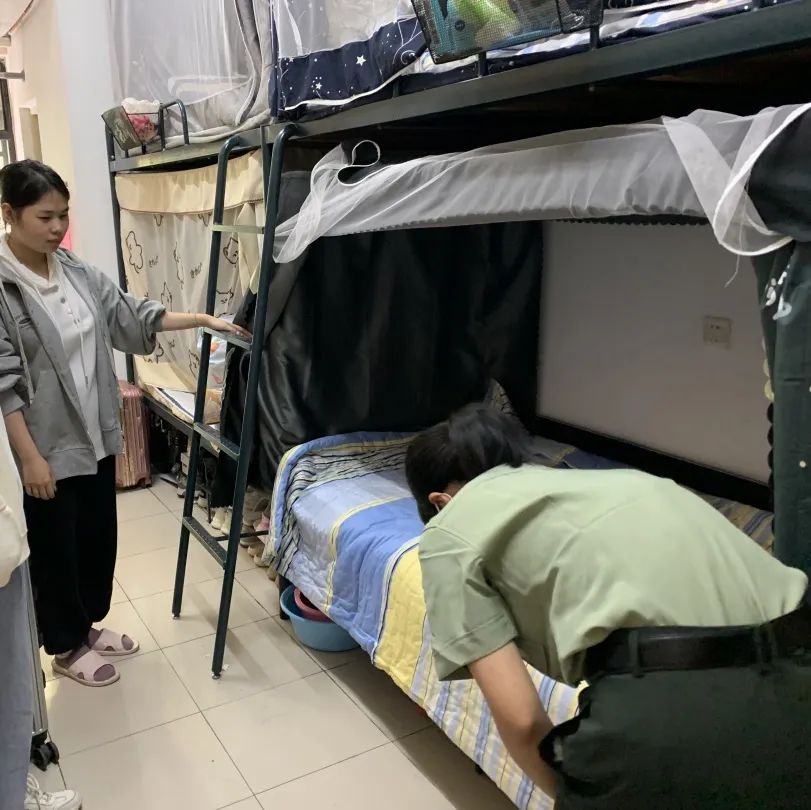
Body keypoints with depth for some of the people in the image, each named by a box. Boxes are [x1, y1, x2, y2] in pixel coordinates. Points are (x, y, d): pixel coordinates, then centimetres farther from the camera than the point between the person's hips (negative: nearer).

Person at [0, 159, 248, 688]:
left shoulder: (78, 272, 3)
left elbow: (132, 316, 9)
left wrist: (205, 320, 2)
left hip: (95, 434, 7)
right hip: (45, 445, -6)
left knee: (99, 535, 19)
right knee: (54, 547, 10)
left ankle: (89, 623, 41)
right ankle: (67, 646, 30)